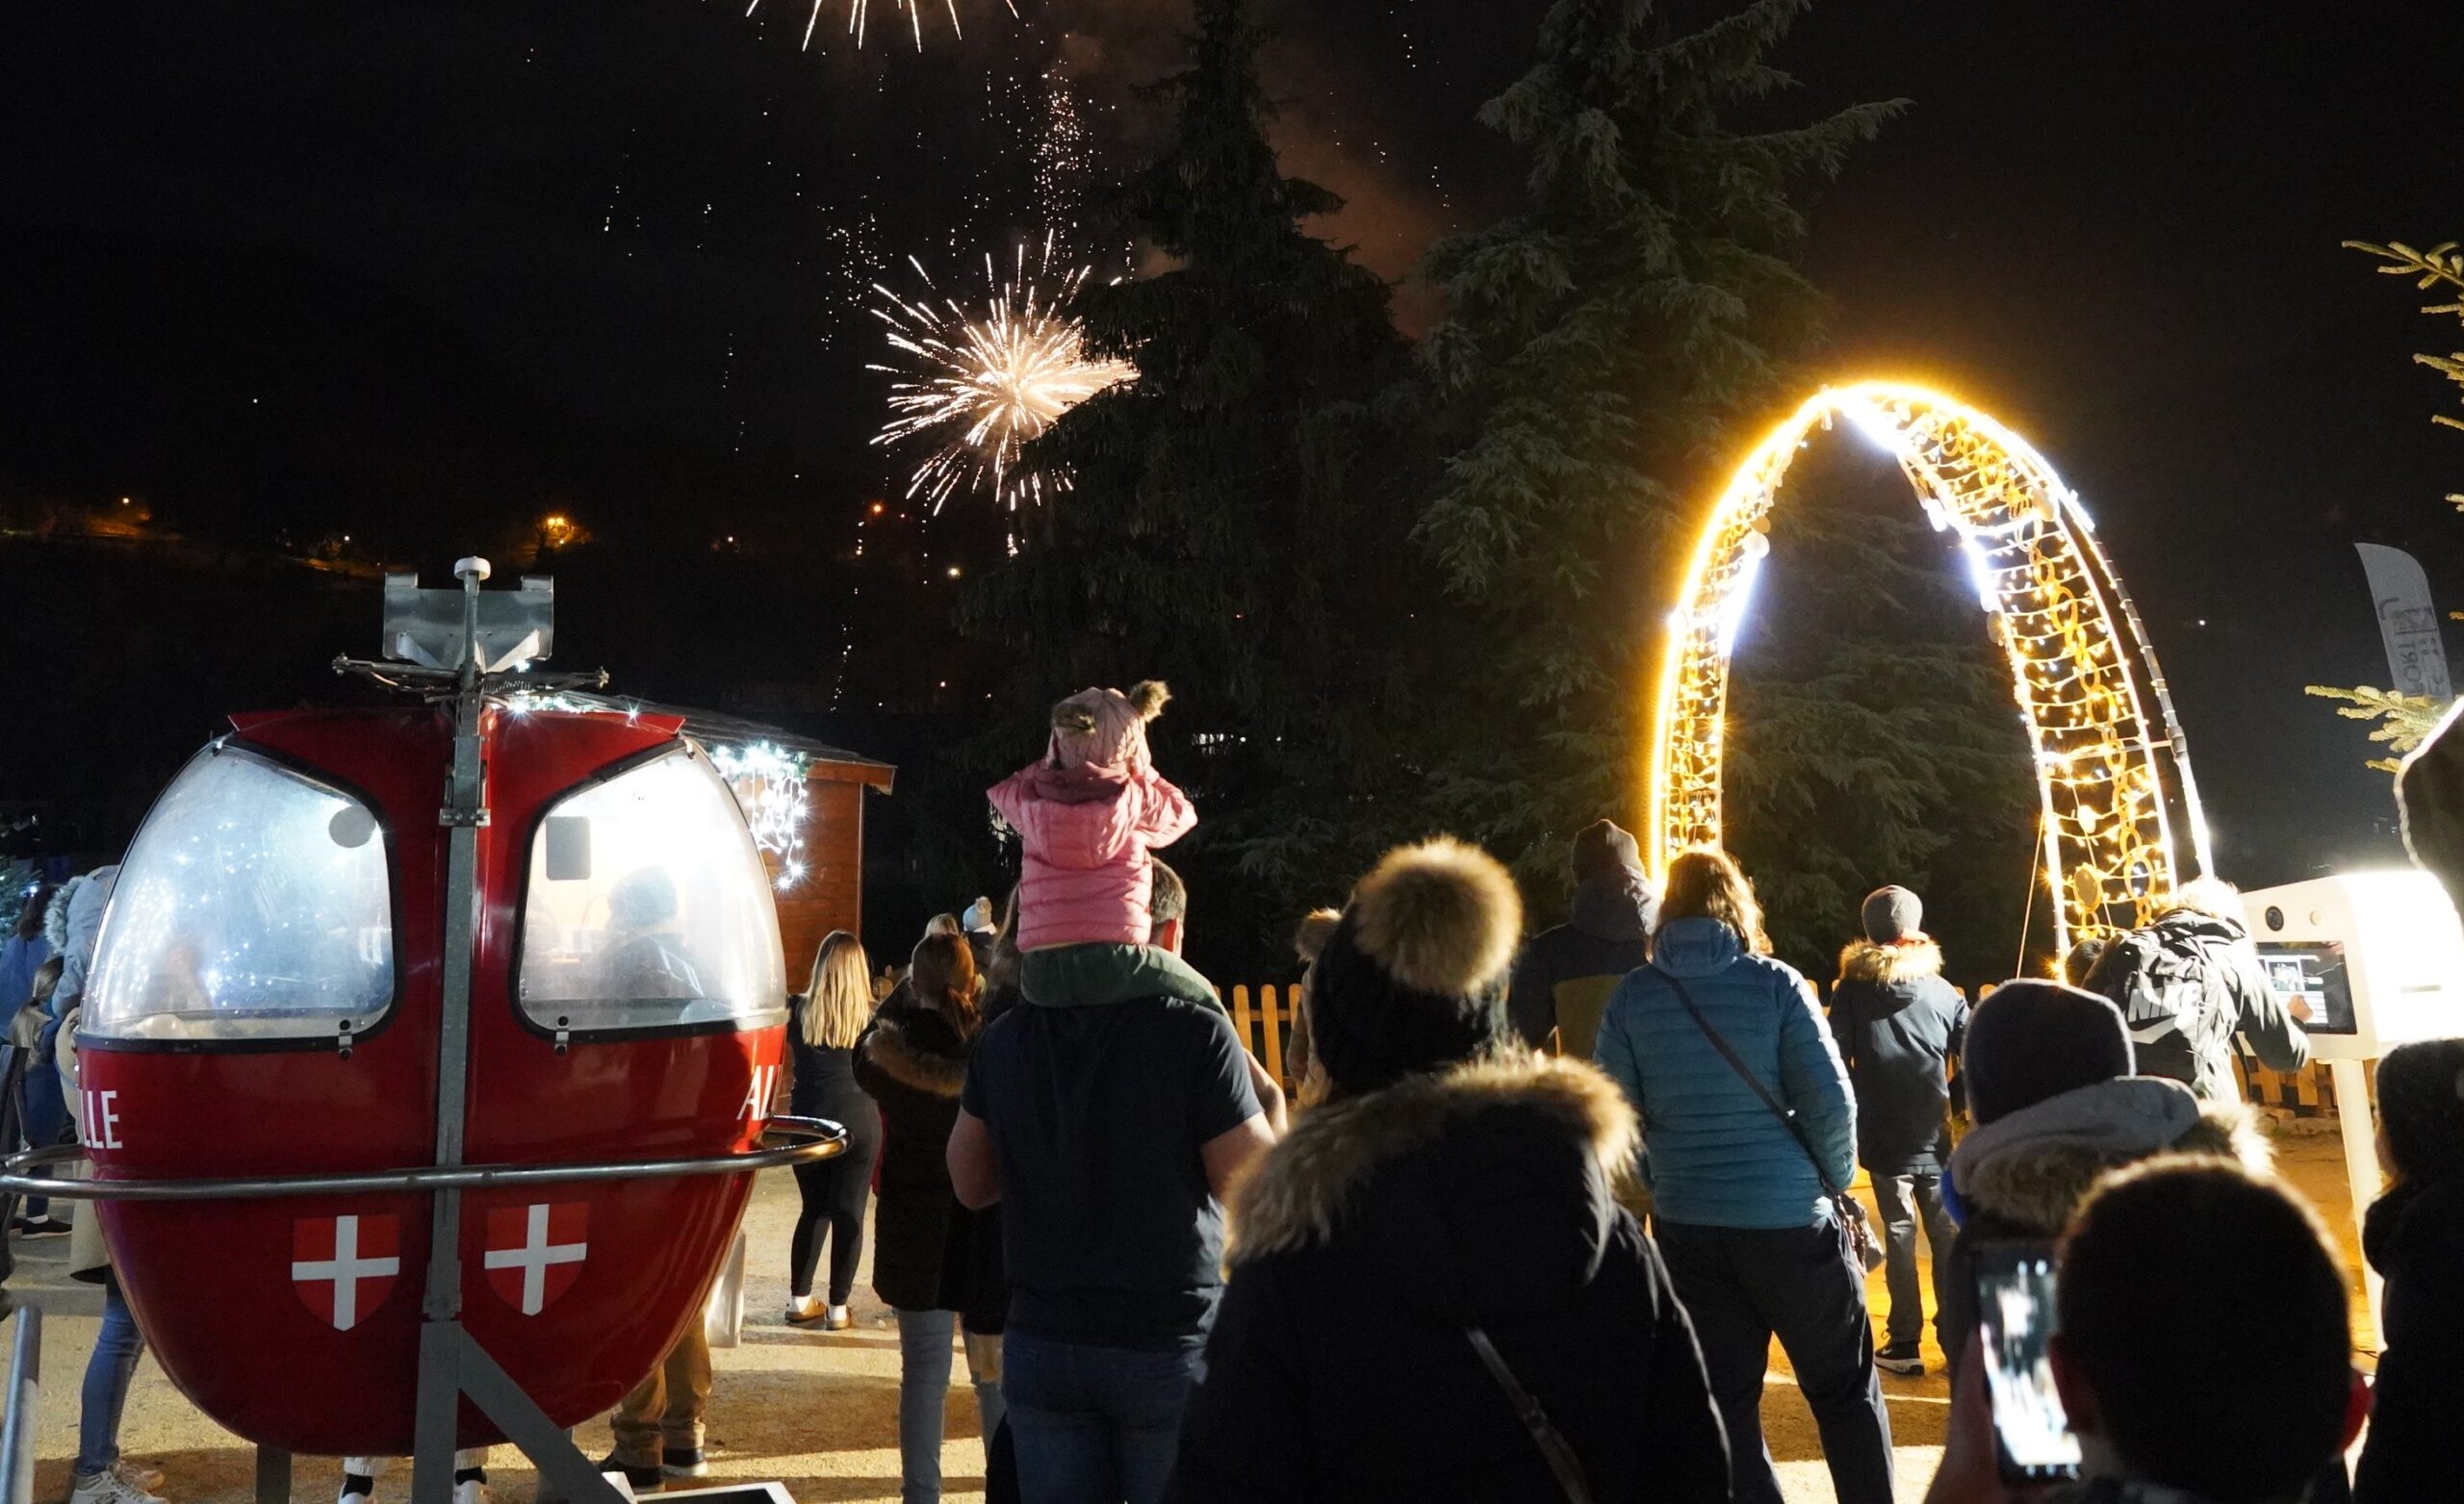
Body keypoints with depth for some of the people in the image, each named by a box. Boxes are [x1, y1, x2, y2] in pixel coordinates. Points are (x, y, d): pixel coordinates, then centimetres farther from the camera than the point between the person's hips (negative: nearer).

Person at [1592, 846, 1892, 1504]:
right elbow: (1831, 1100, -10)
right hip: (1791, 1217, -2)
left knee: (1725, 1399, 12)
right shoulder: (1775, 983, -7)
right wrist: (1835, 1181, 5)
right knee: (1845, 1390, 15)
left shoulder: (1632, 997, -2)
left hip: (1687, 1226, 2)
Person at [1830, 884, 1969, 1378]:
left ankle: (1905, 1343, 6)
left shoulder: (1851, 990, -4)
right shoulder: (1942, 990, -1)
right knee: (1947, 1234, 11)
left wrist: (1854, 1115, 4)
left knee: (1899, 1235, 4)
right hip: (1935, 1135, 1)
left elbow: (1836, 1060, -6)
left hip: (1884, 1137, -1)